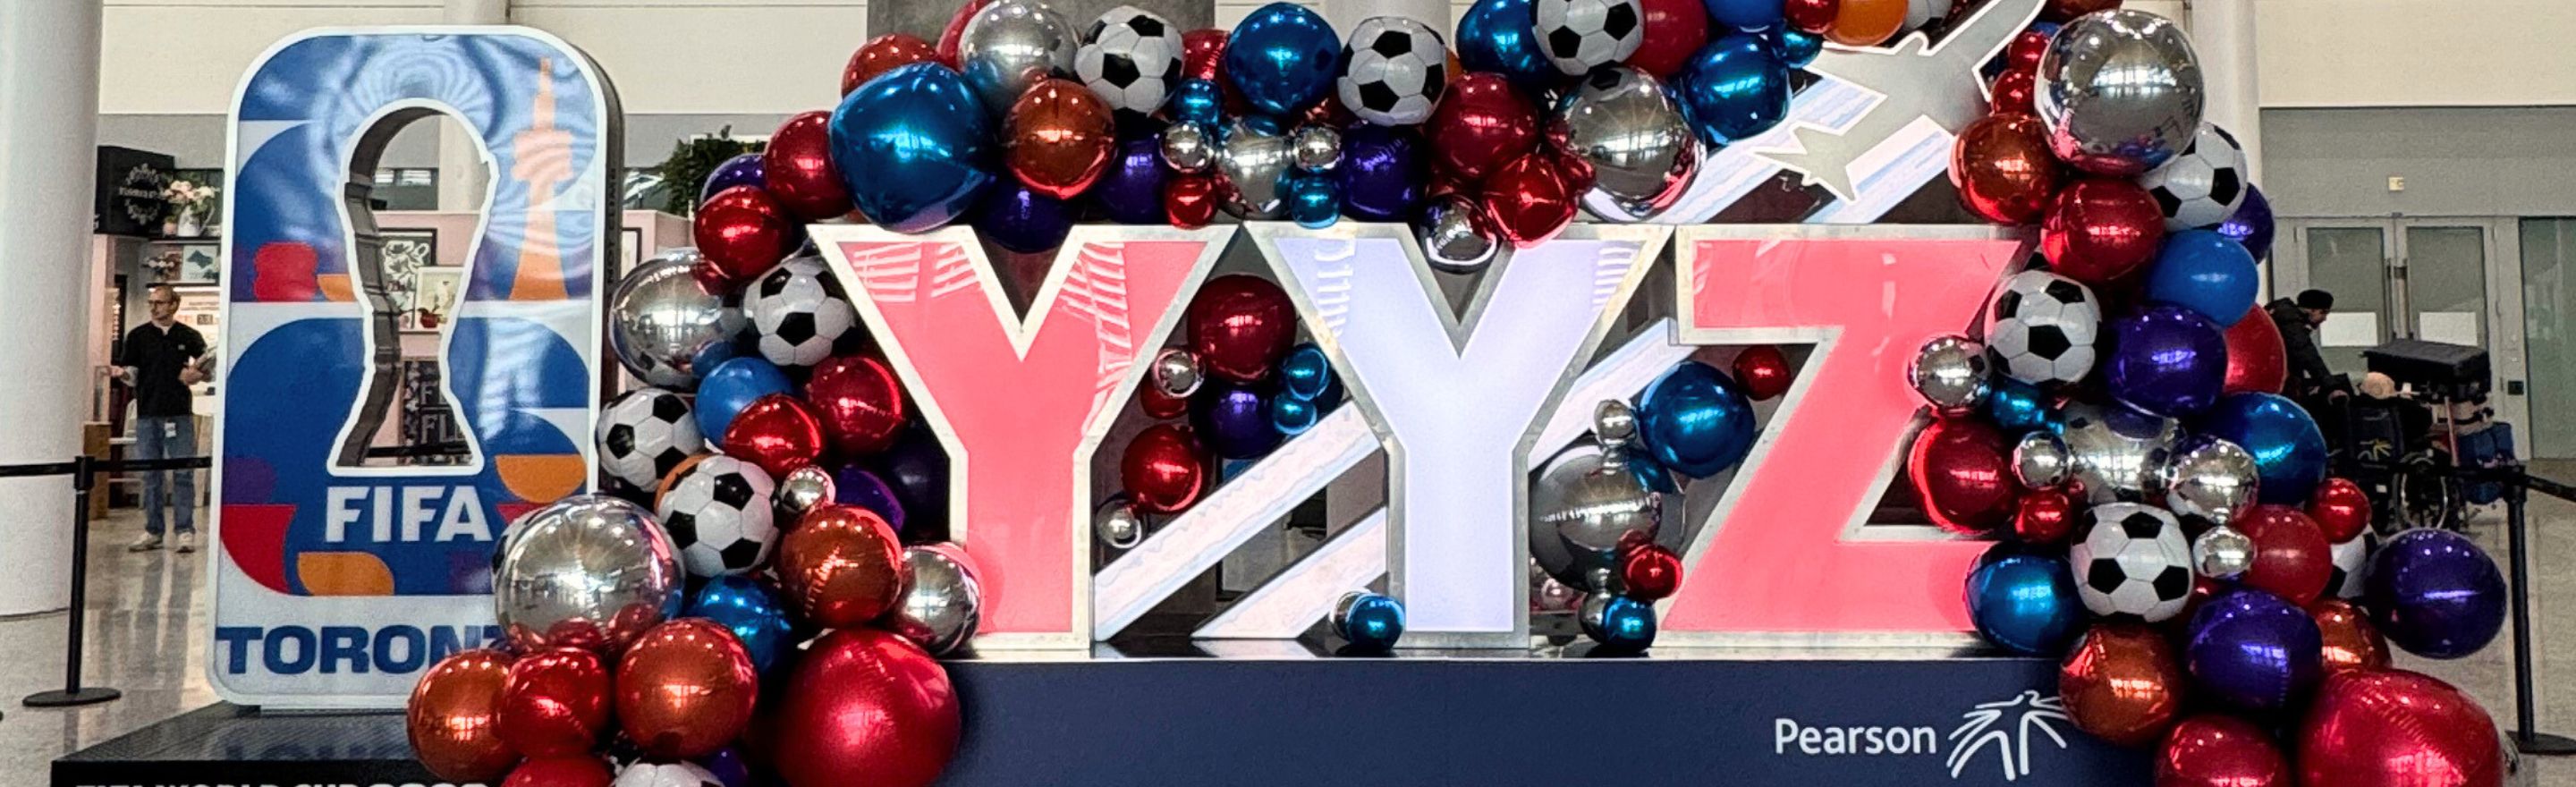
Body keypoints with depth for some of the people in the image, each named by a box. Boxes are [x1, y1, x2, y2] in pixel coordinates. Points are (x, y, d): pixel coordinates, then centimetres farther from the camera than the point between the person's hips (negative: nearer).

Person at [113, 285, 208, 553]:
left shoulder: (189, 337, 5)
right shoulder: (137, 336, 7)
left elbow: (208, 368, 12)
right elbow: (131, 376, 7)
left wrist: (196, 375, -8)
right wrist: (121, 373, -15)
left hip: (180, 415, -1)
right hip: (147, 414, 1)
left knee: (184, 474, -2)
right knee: (150, 476, 6)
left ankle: (186, 531, 1)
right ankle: (152, 532, 12)